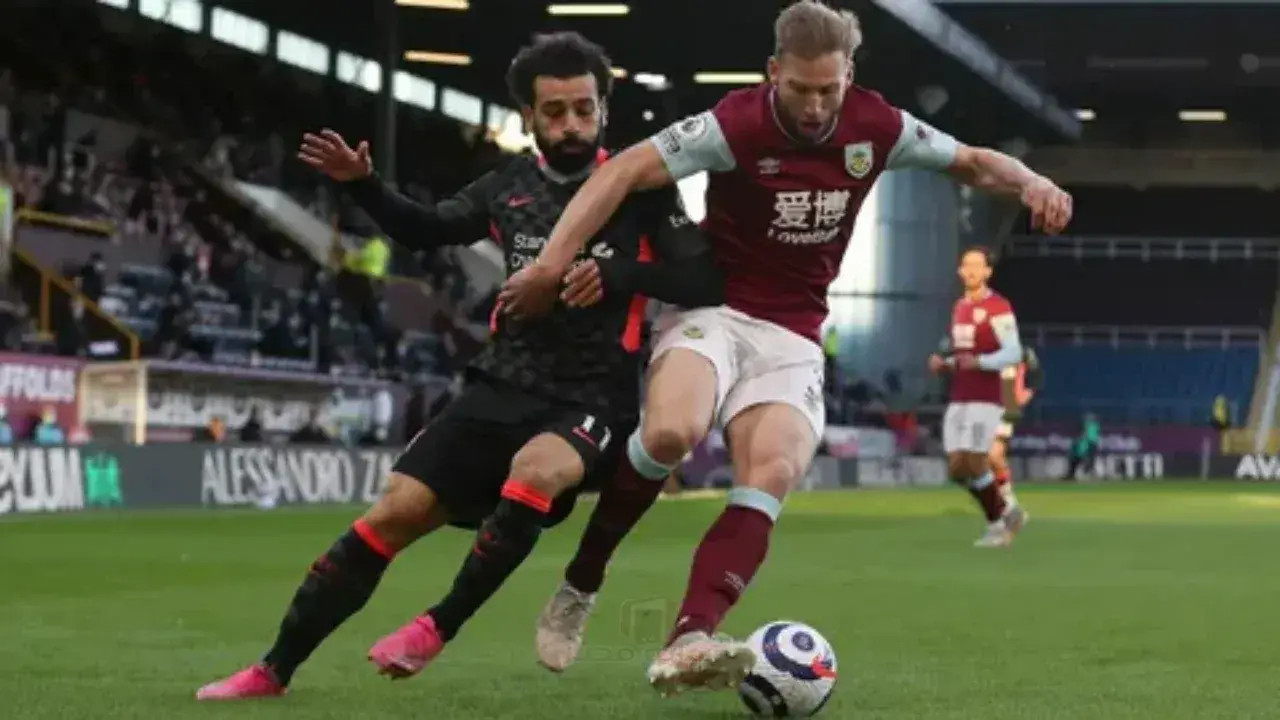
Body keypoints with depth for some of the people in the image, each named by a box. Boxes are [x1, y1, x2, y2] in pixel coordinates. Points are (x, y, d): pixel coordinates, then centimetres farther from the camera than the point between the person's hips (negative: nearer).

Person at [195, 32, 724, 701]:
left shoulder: (640, 190, -5)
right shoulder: (510, 185, 8)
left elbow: (708, 283, -12)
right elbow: (423, 230, 22)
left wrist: (617, 275, -25)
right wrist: (362, 184, 4)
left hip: (591, 400, -4)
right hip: (503, 387, 4)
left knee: (533, 470, -38)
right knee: (396, 511, -7)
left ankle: (438, 627, -23)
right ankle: (273, 669, 3)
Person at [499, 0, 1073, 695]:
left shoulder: (877, 126, -2)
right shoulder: (738, 124, -16)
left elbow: (971, 161, 13)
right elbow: (625, 170, -21)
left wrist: (1030, 182, -9)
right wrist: (551, 264, -29)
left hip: (792, 336, 4)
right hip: (711, 309, -3)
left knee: (771, 476, -23)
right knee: (672, 432, -33)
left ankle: (687, 644, -34)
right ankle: (580, 580, -8)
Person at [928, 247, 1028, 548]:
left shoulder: (998, 308, -8)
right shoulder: (959, 308, 18)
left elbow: (1013, 353, -16)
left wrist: (979, 362, -30)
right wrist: (943, 364, 6)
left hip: (986, 400, -8)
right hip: (958, 401, 8)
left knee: (974, 465, -11)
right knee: (957, 470, 2)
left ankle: (996, 525, 9)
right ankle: (1009, 511, 20)